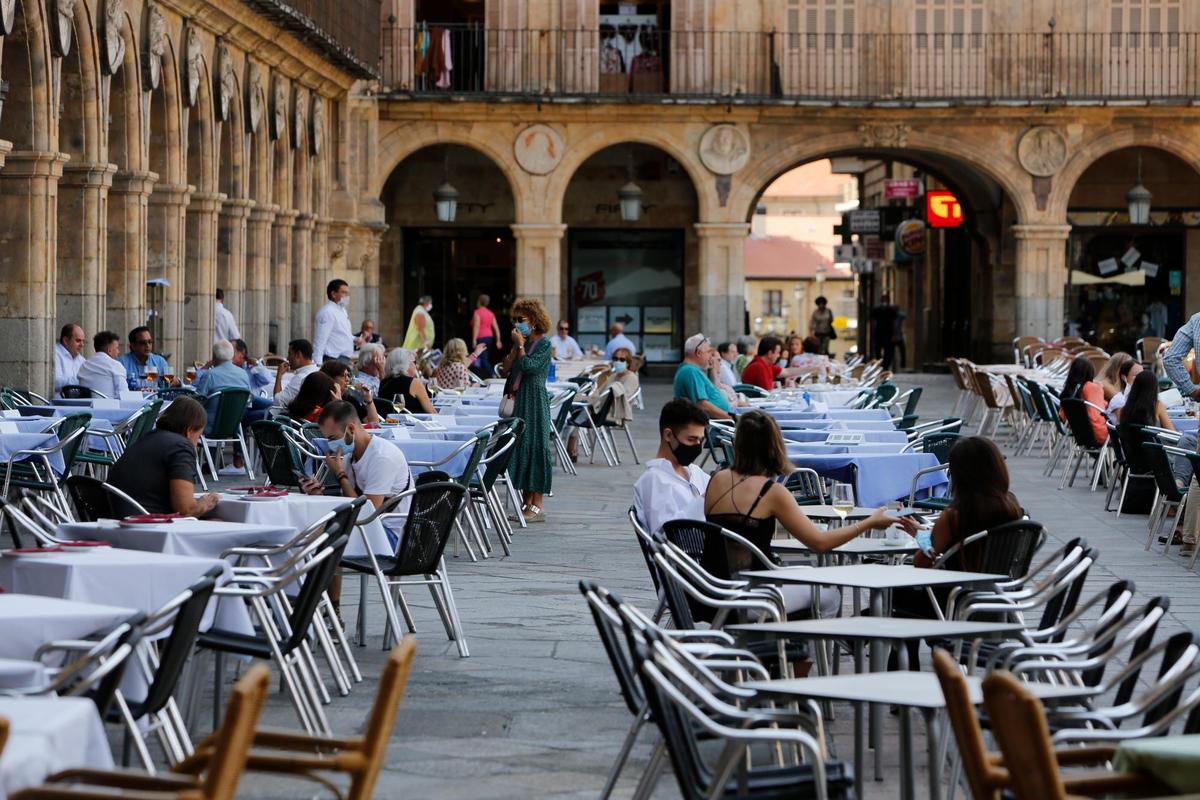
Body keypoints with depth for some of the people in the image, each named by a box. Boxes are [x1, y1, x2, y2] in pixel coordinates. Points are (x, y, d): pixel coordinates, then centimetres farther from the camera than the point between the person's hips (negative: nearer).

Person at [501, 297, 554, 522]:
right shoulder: (521, 341, 13)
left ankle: (537, 506, -5)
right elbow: (506, 369, 7)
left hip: (535, 400, -8)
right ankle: (526, 503, 13)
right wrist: (515, 346, -1)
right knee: (520, 446, 7)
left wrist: (521, 345, -10)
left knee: (535, 446, -7)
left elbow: (529, 366, -19)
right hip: (519, 400, 8)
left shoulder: (544, 343, -7)